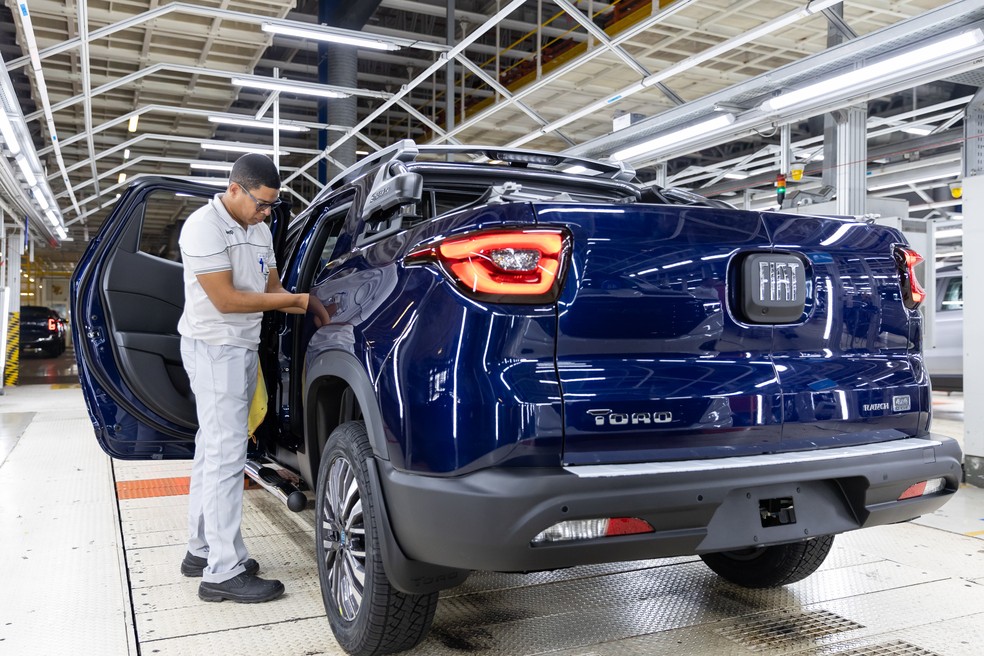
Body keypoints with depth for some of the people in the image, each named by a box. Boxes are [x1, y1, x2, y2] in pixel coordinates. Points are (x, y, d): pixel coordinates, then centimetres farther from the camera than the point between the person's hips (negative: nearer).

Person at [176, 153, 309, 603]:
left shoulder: (259, 230, 11)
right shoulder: (204, 227, -14)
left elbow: (273, 288, 13)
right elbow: (225, 299, -19)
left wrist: (307, 305, -6)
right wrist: (291, 300, -15)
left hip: (244, 347, 9)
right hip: (214, 348, -9)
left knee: (212, 450, 13)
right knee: (226, 455, -10)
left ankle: (202, 550, 23)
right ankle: (223, 572, -5)